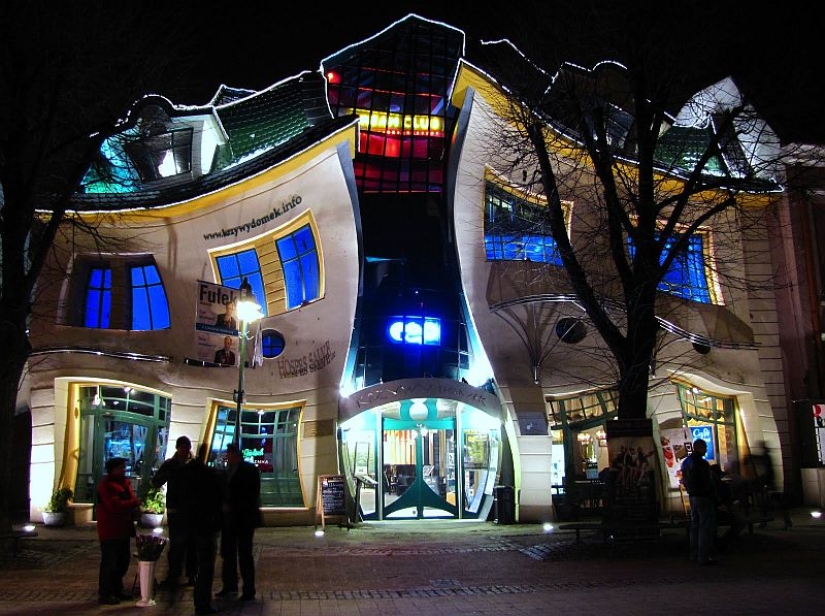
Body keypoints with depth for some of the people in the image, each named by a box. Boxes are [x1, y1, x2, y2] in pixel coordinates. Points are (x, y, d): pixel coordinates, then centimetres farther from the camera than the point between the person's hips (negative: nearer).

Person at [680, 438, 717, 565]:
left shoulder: (685, 462, 10)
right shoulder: (702, 463, -18)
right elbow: (708, 483, -17)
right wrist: (713, 497, -8)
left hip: (692, 497, 9)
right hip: (704, 497, -9)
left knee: (695, 525, 16)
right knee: (705, 527, -4)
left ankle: (694, 554, 22)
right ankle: (704, 557, -5)